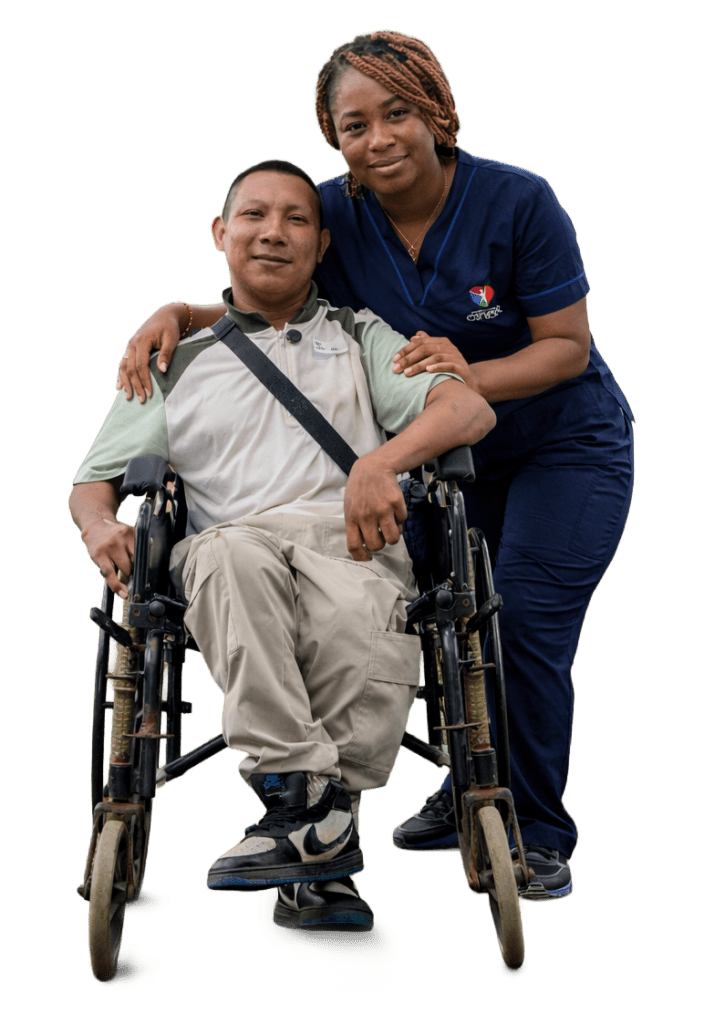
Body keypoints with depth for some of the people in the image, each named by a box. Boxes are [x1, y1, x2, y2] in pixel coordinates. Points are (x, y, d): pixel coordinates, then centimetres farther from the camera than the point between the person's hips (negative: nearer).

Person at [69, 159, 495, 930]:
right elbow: (95, 480, 24)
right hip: (235, 546, 1)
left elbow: (473, 409, 7)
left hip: (349, 538, 0)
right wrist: (99, 522, -2)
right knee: (228, 549, -38)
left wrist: (382, 462, -14)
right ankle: (309, 799, -36)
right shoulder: (177, 365, 27)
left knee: (355, 614, -38)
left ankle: (300, 813, -18)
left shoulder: (361, 338, 25)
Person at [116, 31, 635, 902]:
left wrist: (471, 376, -36)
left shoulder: (517, 202, -23)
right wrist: (175, 315, -22)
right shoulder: (334, 214, -12)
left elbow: (567, 346, -18)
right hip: (449, 453, 4)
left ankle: (542, 835, 10)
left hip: (566, 446, -4)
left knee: (525, 630, -9)